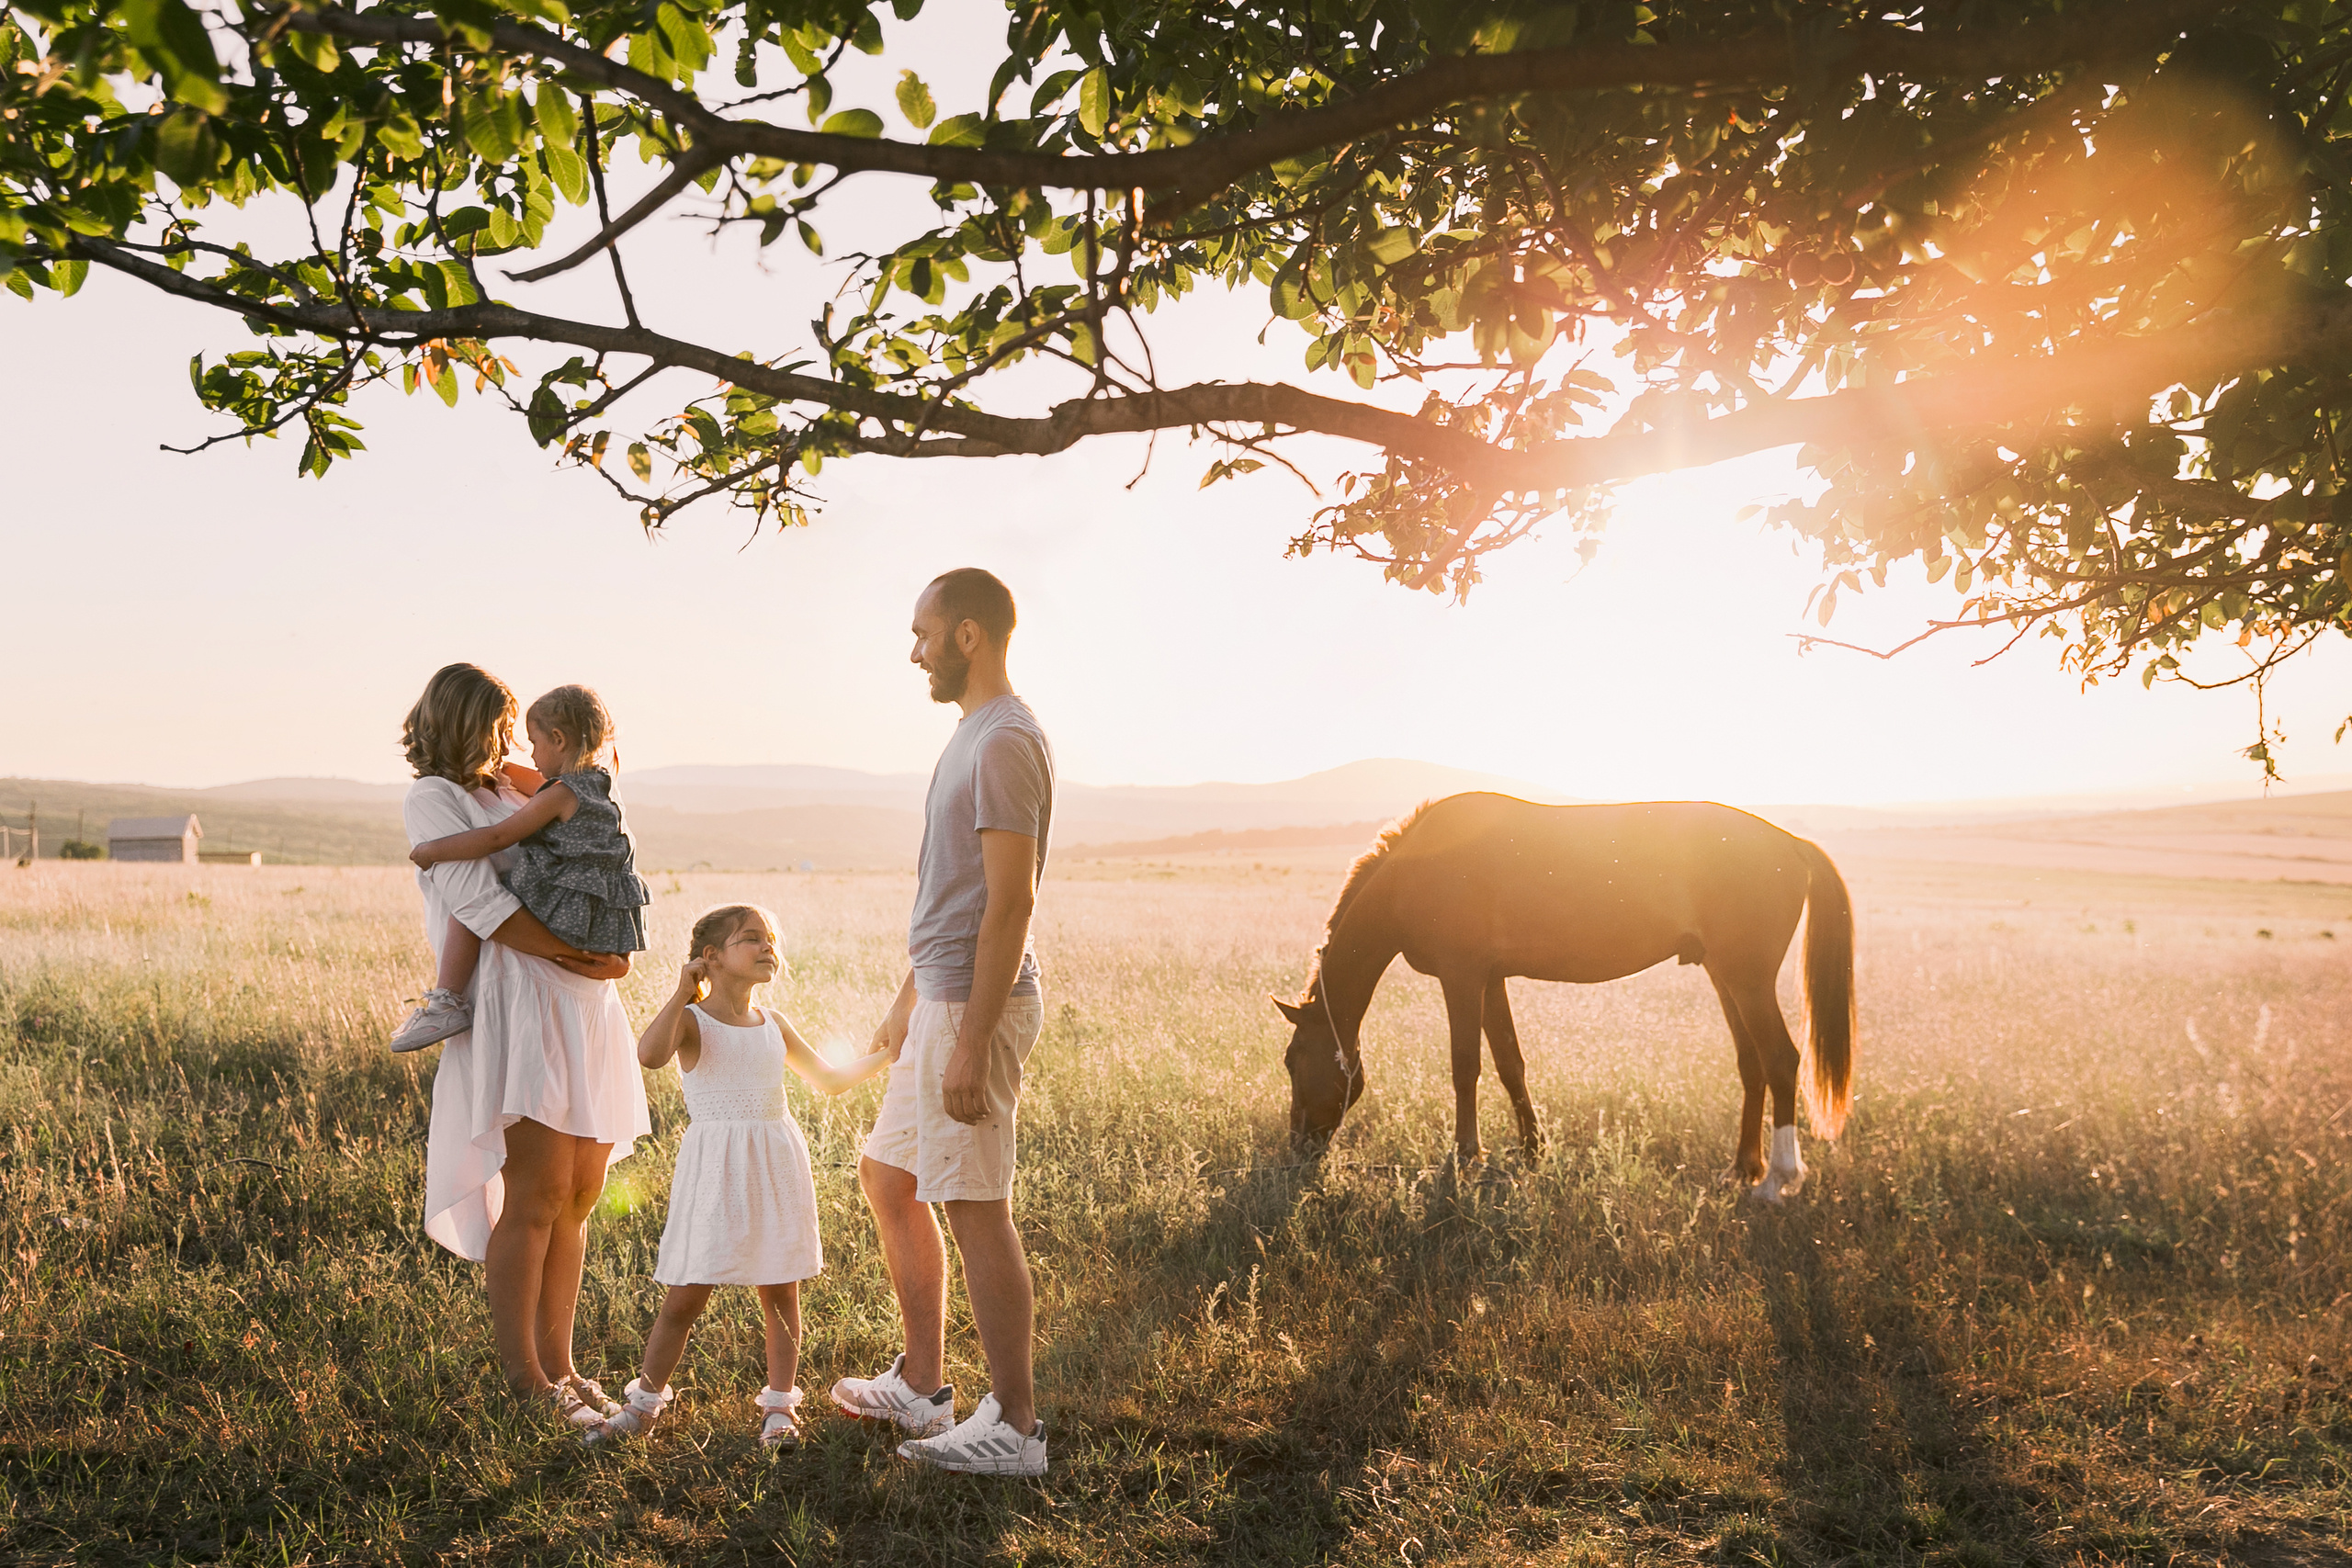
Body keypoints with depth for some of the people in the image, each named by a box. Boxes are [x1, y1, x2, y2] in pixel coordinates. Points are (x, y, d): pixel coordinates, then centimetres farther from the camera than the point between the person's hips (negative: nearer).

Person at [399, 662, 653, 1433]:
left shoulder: (513, 793, 22)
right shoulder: (432, 800, 0)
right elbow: (481, 904, -13)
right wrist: (579, 957, -17)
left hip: (583, 1006, 8)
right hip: (516, 1002, -8)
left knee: (580, 1197, 7)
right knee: (537, 1195, -10)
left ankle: (557, 1367, 15)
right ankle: (523, 1381, 0)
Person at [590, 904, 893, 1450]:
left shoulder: (773, 1025, 11)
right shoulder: (692, 1020, -5)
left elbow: (829, 1080, 21)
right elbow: (650, 1054, -28)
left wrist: (886, 1054, 11)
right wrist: (682, 992, -22)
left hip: (778, 1163, 4)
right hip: (715, 1168, -4)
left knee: (781, 1291, 7)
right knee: (687, 1295, -1)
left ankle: (780, 1404, 20)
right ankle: (647, 1399, 19)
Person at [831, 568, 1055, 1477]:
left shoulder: (1006, 742, -16)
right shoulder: (974, 737, 17)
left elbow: (1011, 902, -22)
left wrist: (971, 1042, -24)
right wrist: (908, 1003, 24)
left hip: (974, 1007, -11)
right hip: (942, 999, 11)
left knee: (974, 1209, -5)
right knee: (886, 1177, 18)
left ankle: (1015, 1427, 5)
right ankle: (921, 1386, 28)